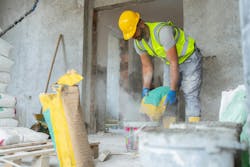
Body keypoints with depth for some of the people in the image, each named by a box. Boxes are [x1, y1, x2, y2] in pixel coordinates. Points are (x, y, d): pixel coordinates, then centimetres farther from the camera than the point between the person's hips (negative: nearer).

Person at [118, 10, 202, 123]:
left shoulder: (162, 31, -35)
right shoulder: (138, 43, -11)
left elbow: (174, 63, -34)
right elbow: (147, 67, -2)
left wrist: (173, 91, -32)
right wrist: (146, 89, -13)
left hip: (189, 59, -7)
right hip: (171, 63, 7)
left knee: (190, 96, -15)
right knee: (166, 98, 1)